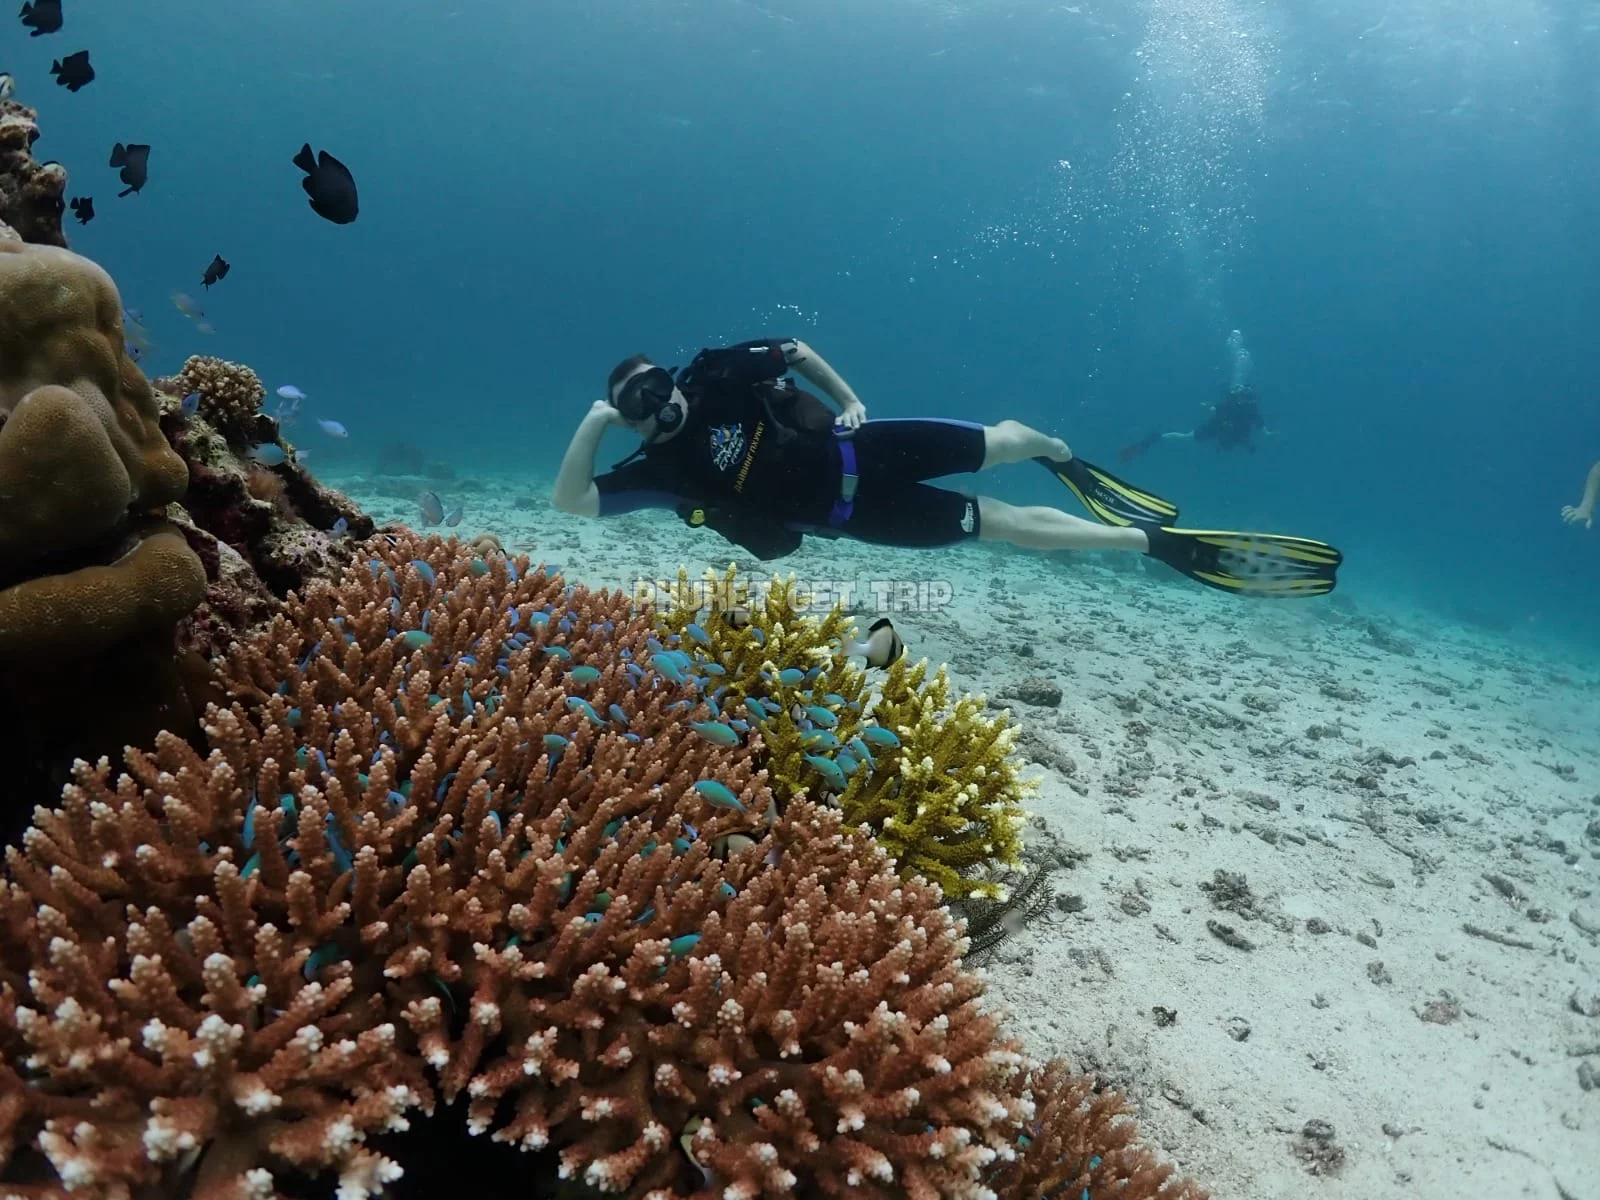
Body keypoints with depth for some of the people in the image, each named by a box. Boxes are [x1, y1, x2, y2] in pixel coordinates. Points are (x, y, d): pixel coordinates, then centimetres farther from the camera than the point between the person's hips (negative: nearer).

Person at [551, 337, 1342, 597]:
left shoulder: (720, 375, -5)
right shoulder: (663, 471, -10)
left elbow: (798, 349, 9)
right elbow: (568, 500, -15)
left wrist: (848, 399, 0)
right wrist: (591, 424, -25)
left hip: (862, 449, 2)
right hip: (853, 513, -2)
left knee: (1002, 441, 8)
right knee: (1005, 524, -8)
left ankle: (1073, 464, 46)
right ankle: (1163, 544, -7)